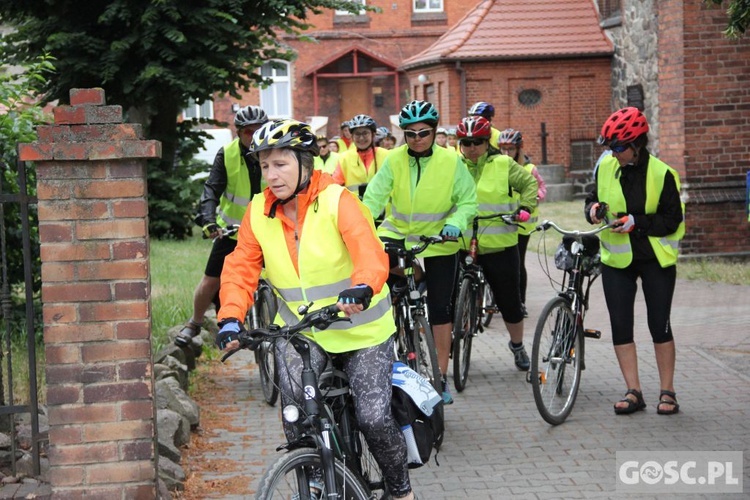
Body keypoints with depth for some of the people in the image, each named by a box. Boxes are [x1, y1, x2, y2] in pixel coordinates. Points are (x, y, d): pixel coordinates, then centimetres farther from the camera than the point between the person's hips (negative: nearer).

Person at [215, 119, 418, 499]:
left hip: (360, 327, -3)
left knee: (374, 417, -9)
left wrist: (363, 288, -52)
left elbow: (369, 251, -31)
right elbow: (241, 268, -7)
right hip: (299, 329, 3)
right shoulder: (258, 212, -4)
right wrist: (231, 318, -25)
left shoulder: (337, 201, -17)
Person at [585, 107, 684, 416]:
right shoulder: (606, 167, -2)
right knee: (620, 326, 2)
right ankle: (633, 392, 9)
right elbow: (593, 199, 11)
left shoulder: (661, 174, -14)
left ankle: (667, 392, 11)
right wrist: (593, 209, -12)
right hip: (617, 259, 4)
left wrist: (636, 222, -24)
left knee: (659, 325, 0)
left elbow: (672, 221, -12)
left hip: (656, 259, -4)